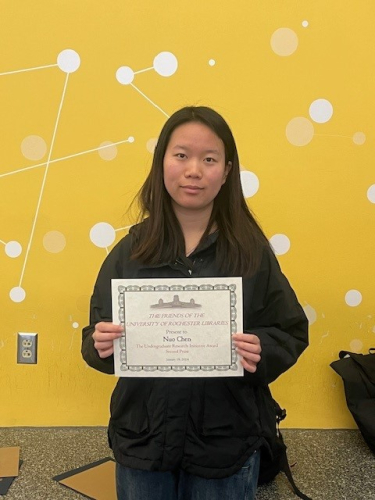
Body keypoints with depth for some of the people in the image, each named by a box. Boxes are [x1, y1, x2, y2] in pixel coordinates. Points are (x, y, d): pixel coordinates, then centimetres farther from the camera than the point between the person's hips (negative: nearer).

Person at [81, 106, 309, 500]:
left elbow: (291, 334, -3)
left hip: (226, 445, -1)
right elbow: (98, 340, 1)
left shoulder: (252, 251, -8)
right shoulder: (131, 250, -5)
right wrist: (100, 344, -20)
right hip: (142, 438, 1)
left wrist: (262, 352, -22)